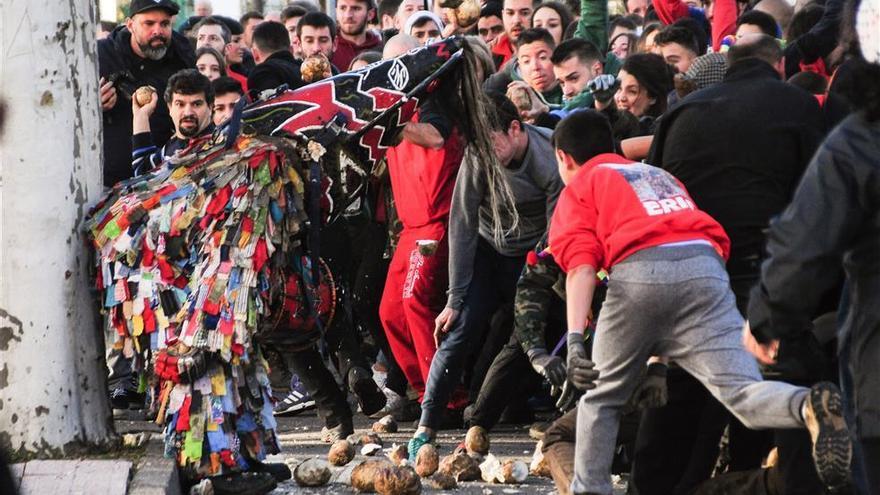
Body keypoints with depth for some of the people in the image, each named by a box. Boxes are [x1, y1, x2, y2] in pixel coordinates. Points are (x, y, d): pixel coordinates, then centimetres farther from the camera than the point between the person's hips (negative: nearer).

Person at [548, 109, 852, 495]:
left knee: (602, 397, 20)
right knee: (741, 393, -12)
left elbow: (582, 266, 4)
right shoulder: (660, 175, 39)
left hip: (637, 271, -3)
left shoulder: (578, 188, 21)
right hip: (705, 264, 3)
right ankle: (809, 407, -40)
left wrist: (575, 340, -6)